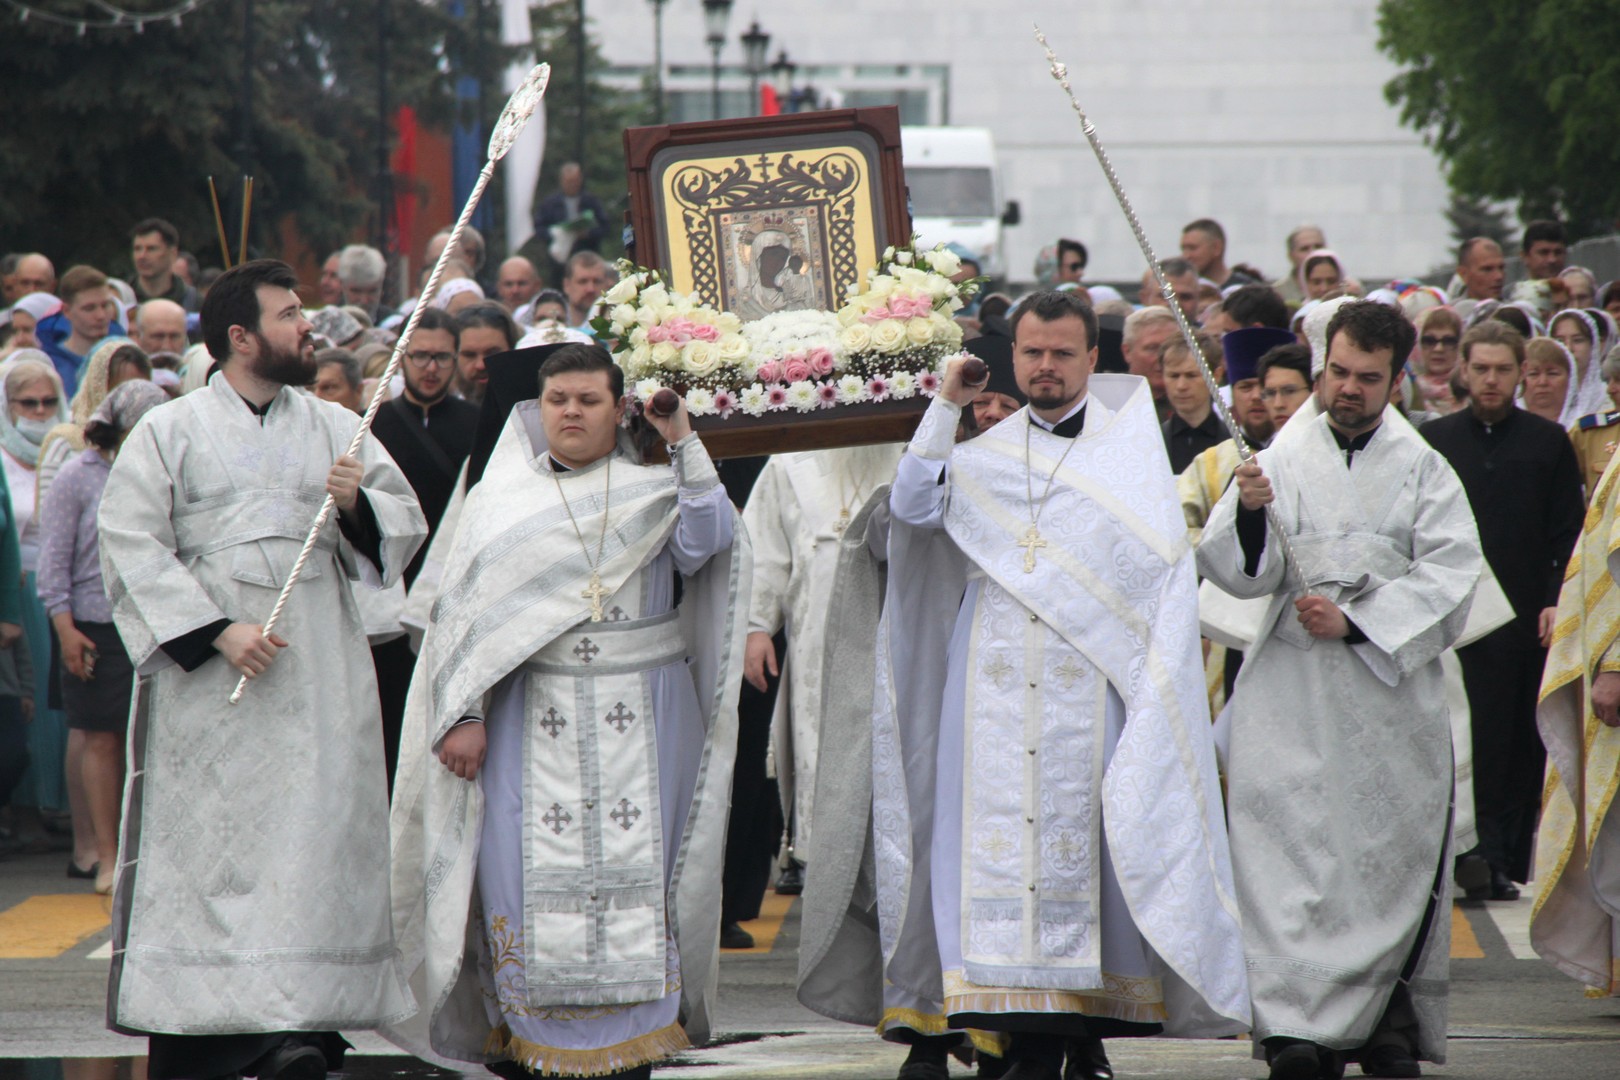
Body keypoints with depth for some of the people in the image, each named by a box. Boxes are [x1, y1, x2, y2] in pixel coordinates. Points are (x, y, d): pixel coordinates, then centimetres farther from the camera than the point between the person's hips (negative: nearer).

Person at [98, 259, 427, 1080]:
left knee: (314, 836, -6)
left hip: (317, 675, 3)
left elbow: (405, 523, 13)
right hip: (206, 675, -3)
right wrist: (217, 631, -13)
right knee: (206, 843, -4)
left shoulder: (335, 427, 13)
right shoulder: (168, 432, 3)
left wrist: (357, 504, -9)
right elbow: (132, 548, -4)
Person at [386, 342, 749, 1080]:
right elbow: (463, 612, 7)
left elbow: (708, 541, -11)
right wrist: (464, 715, -2)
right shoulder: (501, 500, 10)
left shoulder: (655, 492, 10)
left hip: (640, 721, 0)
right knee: (528, 873, -6)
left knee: (634, 873, -5)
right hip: (531, 720, 0)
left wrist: (684, 445, -12)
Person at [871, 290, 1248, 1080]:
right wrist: (946, 407, -3)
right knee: (1006, 845, -5)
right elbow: (912, 508, -1)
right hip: (998, 694, 2)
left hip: (1089, 693, -2)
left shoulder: (1131, 448, 7)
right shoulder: (985, 454, 14)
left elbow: (1168, 571, 4)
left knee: (1086, 847, -5)